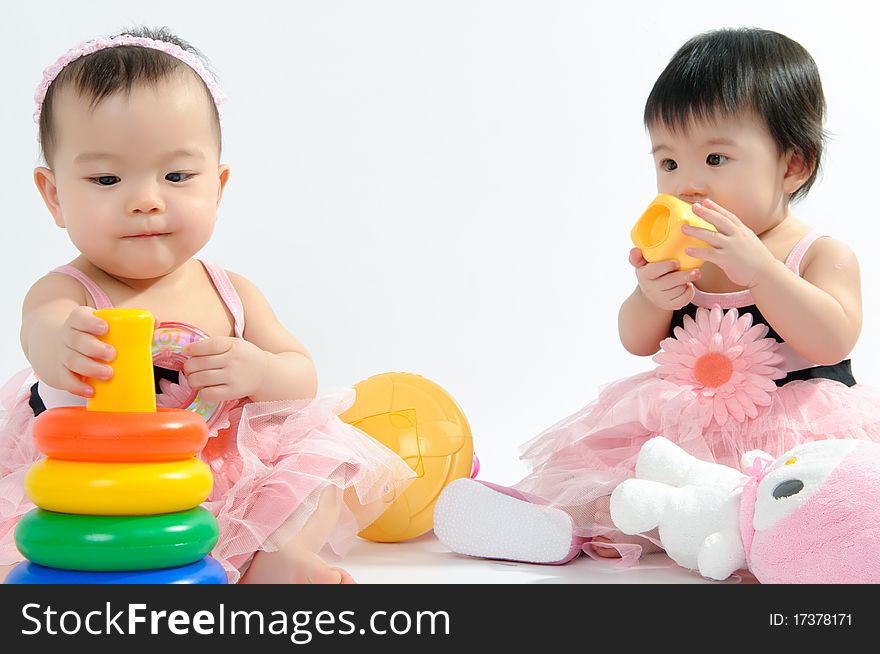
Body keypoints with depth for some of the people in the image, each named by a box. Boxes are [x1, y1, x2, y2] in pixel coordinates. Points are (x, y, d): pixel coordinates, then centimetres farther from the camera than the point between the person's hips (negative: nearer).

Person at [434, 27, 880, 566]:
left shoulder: (824, 255, -4)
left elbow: (833, 341, -20)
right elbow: (638, 341, 7)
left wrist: (757, 268, -28)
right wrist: (651, 298, -17)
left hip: (796, 431, -6)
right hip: (687, 431, 6)